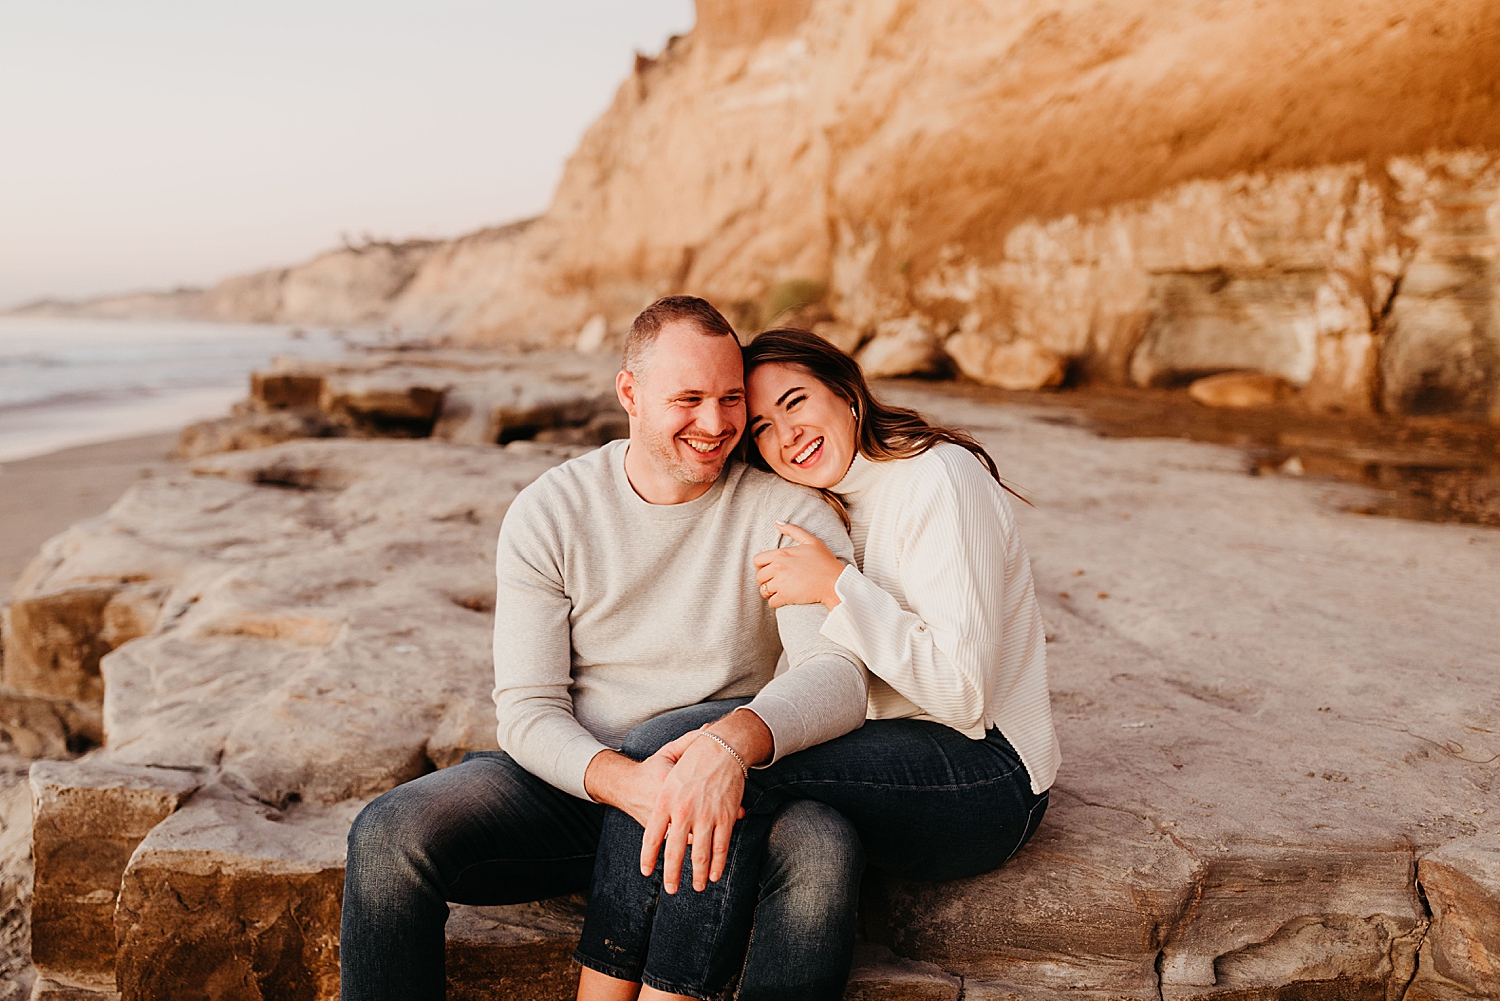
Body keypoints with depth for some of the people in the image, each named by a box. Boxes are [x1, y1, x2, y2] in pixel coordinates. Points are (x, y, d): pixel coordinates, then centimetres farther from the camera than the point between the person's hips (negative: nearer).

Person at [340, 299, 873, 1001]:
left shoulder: (788, 511, -5)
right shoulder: (548, 513, -2)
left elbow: (838, 673, -17)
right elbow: (526, 709, -6)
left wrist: (732, 741, -39)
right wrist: (624, 782, -27)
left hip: (725, 787, -1)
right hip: (574, 780, 2)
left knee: (824, 849, -33)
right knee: (389, 836, -22)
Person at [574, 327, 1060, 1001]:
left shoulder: (939, 477, -13)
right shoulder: (833, 507, 13)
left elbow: (964, 691, -18)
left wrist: (837, 586, -20)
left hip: (985, 779, -7)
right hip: (897, 755, 8)